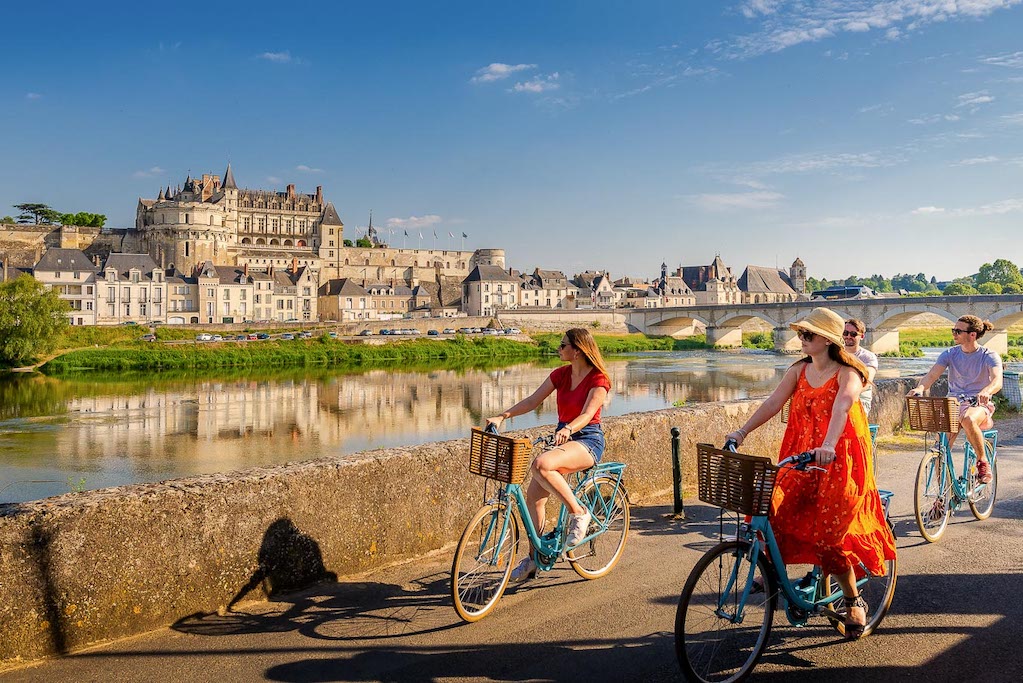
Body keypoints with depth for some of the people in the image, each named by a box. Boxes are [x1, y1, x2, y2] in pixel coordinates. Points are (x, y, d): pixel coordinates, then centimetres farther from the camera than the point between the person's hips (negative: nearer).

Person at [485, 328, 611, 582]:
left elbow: (587, 414, -23)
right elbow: (532, 401, 4)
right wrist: (502, 416, -7)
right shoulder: (561, 374, 8)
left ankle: (578, 514, -17)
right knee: (533, 495, -5)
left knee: (541, 464, -35)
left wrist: (568, 429, -43)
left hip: (587, 440, -7)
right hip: (563, 436, 7)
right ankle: (535, 558, 10)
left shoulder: (598, 379, -11)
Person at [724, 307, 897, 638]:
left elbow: (840, 409, -29)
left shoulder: (847, 374, -11)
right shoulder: (798, 371, 6)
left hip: (839, 462, -5)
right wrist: (742, 432, -11)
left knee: (829, 536, -4)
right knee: (772, 510, -14)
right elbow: (772, 403, -1)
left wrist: (828, 445, -46)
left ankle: (854, 601, 20)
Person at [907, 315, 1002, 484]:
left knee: (967, 419, -39)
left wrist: (986, 391, -46)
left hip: (979, 405, -3)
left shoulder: (989, 356, -4)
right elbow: (932, 374, -10)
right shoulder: (949, 354, 6)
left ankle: (983, 462, -15)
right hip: (953, 404, 3)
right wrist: (920, 387, -33)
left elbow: (997, 380, -22)